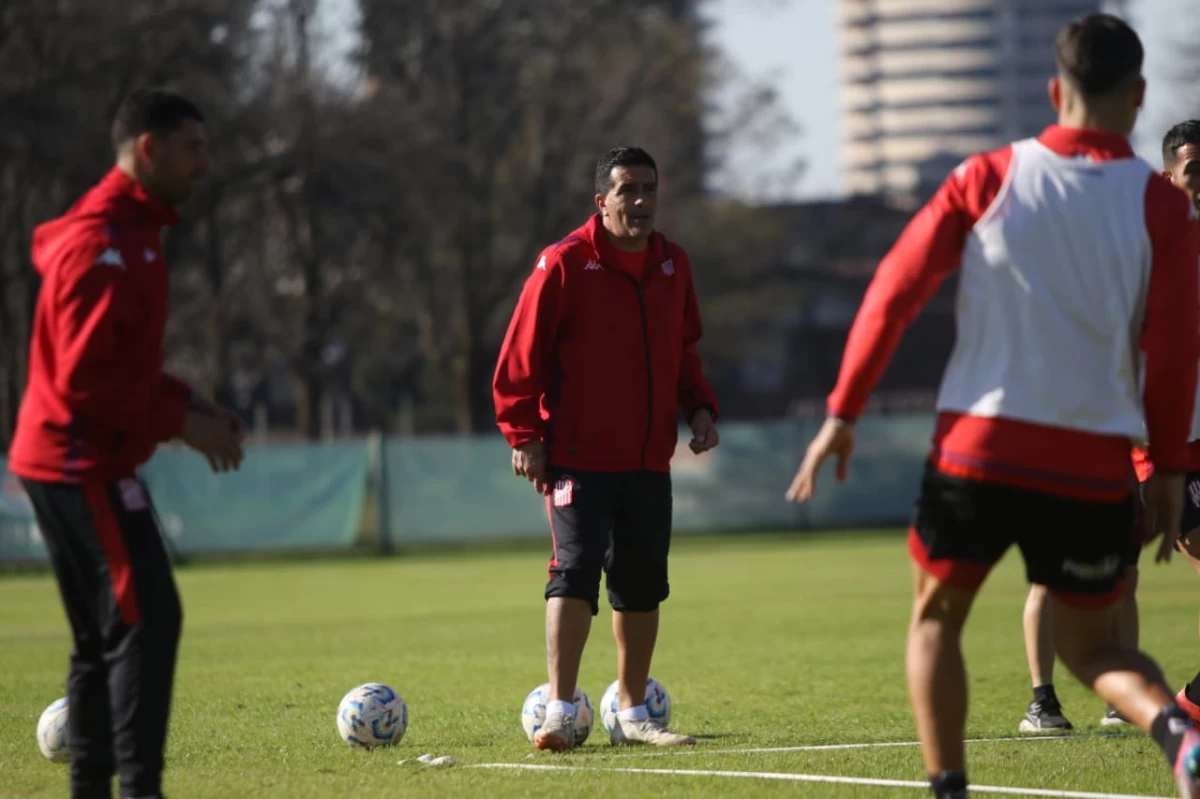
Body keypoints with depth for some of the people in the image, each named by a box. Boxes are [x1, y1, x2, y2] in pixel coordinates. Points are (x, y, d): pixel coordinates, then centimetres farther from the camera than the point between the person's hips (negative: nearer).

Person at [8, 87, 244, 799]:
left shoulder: (131, 233, 16)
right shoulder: (103, 242, -17)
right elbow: (83, 378, -22)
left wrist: (186, 403, 10)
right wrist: (179, 421, -17)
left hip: (83, 462, 11)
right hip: (84, 463, -11)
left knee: (104, 636, 12)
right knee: (148, 617, -14)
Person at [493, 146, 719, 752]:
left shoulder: (672, 264, 10)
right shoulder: (564, 264, -9)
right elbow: (522, 355, -7)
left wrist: (699, 407, 6)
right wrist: (524, 434, -11)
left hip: (649, 461, 6)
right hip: (577, 458, -6)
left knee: (642, 586, 10)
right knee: (574, 571, -16)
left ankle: (632, 717, 21)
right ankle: (559, 712, -15)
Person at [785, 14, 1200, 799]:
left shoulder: (989, 176, 2)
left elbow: (895, 289, -1)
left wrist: (844, 412, 4)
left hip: (979, 444, 0)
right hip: (1094, 461, 1)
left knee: (936, 618, 20)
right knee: (1091, 646, 14)